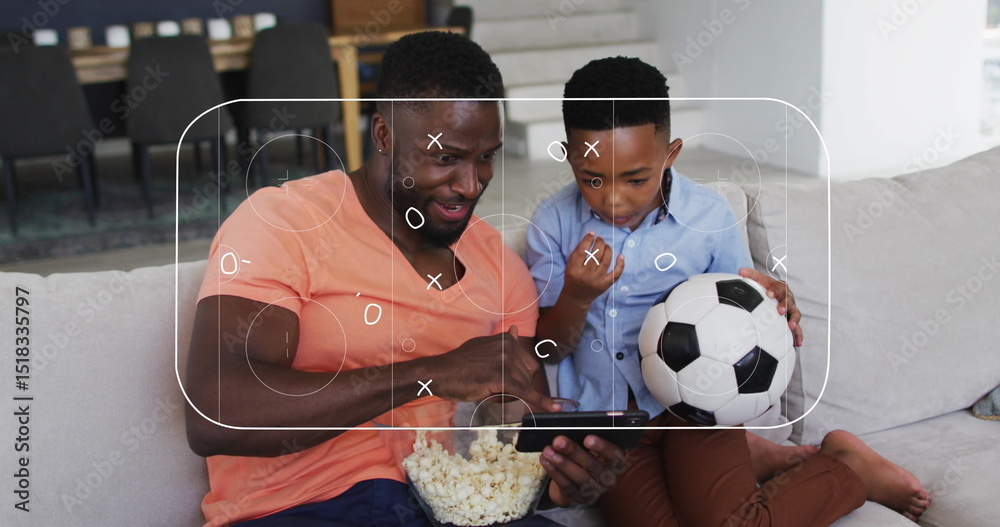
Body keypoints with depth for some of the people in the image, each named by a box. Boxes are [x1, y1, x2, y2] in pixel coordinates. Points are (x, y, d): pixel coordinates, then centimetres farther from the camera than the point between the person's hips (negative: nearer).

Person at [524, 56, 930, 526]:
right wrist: (575, 299, -23)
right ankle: (748, 460, 3)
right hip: (603, 410, 1)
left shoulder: (708, 217, -3)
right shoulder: (553, 223, -3)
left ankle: (847, 467, 4)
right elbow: (547, 351, -2)